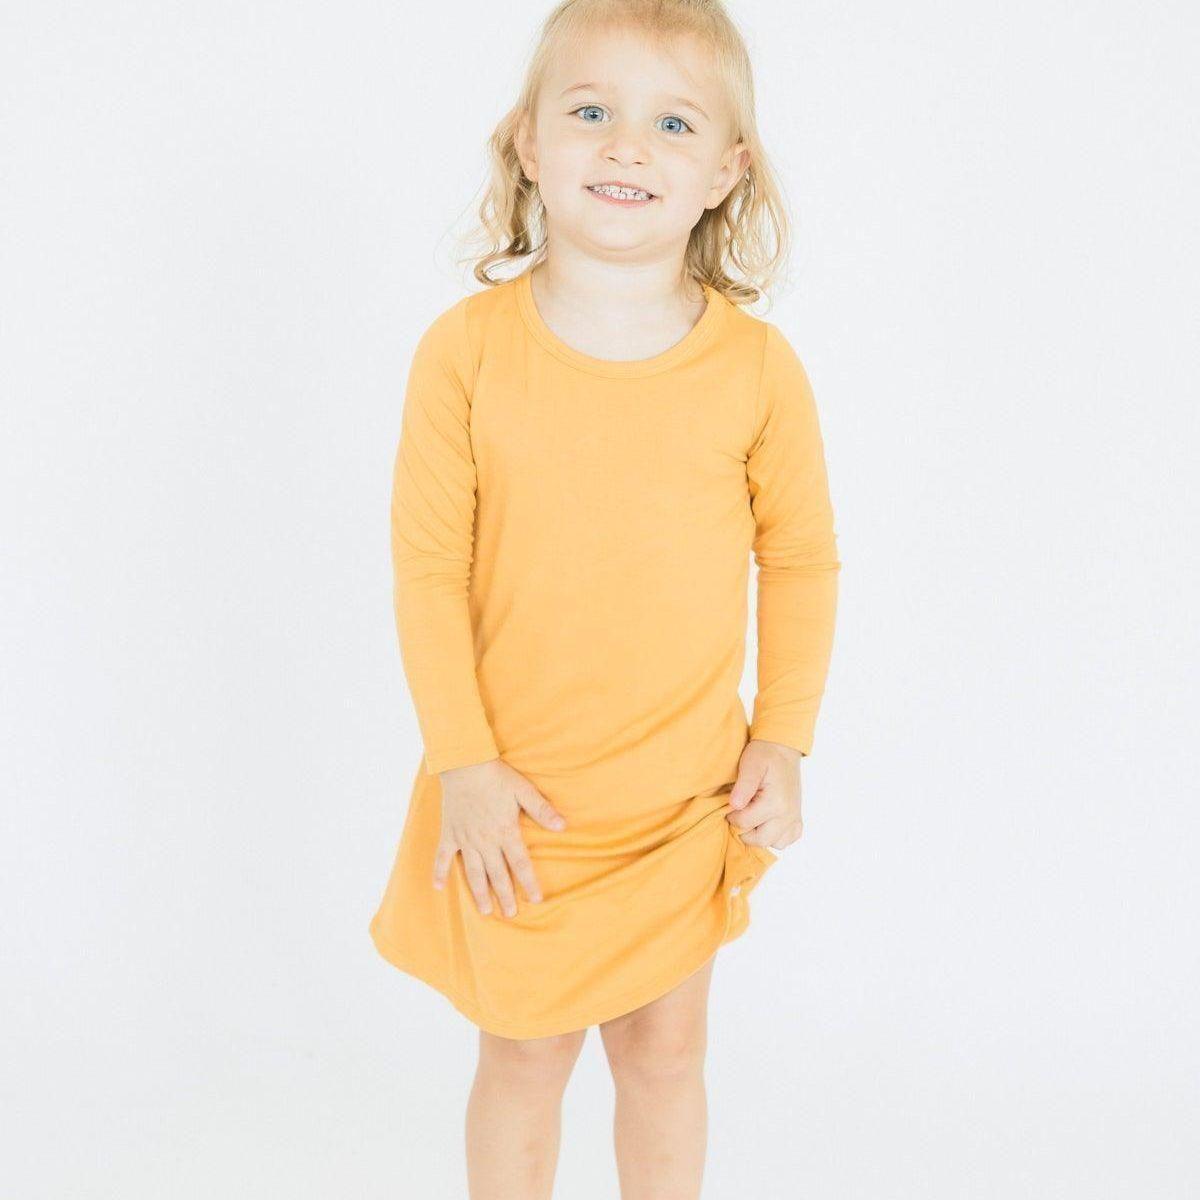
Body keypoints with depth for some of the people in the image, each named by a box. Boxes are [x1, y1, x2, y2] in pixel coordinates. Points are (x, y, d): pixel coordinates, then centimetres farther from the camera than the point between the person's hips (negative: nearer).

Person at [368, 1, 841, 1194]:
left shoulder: (757, 367, -9)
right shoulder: (467, 347, -12)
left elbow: (802, 559, 1)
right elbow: (427, 565, -9)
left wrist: (781, 740, -2)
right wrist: (463, 764, -12)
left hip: (686, 797, 1)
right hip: (515, 796, -1)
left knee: (665, 1049, 18)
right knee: (523, 1048, 16)